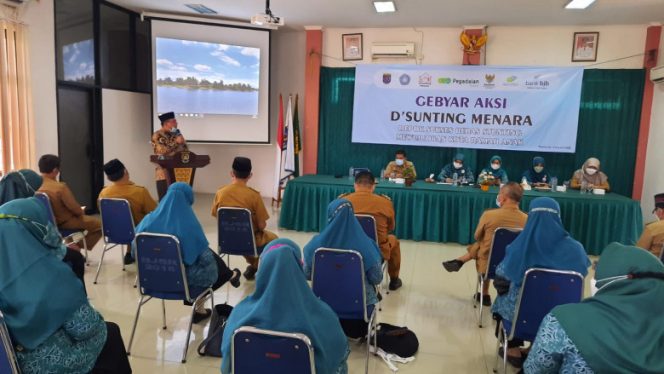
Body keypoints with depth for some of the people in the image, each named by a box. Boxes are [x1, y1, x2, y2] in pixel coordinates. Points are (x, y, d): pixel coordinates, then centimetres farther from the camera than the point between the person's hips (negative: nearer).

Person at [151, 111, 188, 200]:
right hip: (164, 174, -5)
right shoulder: (157, 136, -5)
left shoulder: (177, 134, 13)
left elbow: (186, 150, 18)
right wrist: (176, 143, -18)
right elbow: (162, 152, -17)